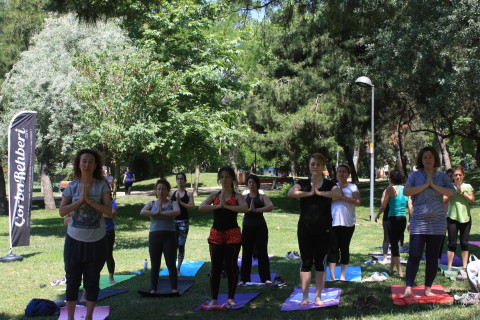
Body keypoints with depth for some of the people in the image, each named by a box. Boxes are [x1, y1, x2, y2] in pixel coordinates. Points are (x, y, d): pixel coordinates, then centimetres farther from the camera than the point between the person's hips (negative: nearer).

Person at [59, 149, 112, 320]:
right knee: (72, 280, 7)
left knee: (92, 281, 10)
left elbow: (109, 211, -12)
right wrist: (80, 200, -18)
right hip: (75, 240, 1)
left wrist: (89, 200, -19)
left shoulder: (101, 186, -3)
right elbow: (62, 211, -8)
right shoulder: (72, 186, -1)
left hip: (96, 241, 0)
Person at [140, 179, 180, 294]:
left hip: (169, 236, -2)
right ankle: (153, 290, 6)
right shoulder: (151, 204, 13)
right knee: (155, 265, 3)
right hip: (154, 236, 2)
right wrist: (155, 212, -17)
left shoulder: (172, 203, 7)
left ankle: (174, 289, -3)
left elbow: (177, 212, -15)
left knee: (171, 264, -4)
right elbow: (142, 212, -6)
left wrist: (161, 212, -16)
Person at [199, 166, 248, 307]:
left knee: (231, 266, 1)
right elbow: (201, 207, -7)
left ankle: (231, 298, 12)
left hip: (232, 233, -2)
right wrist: (218, 206, -15)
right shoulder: (214, 195, 9)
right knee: (215, 267, 2)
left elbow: (244, 208, -19)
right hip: (216, 233, 2)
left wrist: (226, 206, -20)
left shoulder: (237, 196, 3)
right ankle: (214, 298, 8)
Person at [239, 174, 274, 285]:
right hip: (247, 227, 2)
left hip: (260, 227, -2)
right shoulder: (244, 197, 11)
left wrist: (256, 210, -23)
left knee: (262, 252, -1)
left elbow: (270, 207, -13)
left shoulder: (262, 197, 5)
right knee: (246, 253, 3)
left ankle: (265, 278, 3)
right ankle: (244, 278, 7)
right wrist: (248, 209, -23)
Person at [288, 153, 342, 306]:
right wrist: (309, 193, -20)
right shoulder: (303, 183, 5)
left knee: (320, 263, 5)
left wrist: (319, 192, -19)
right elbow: (290, 193, -16)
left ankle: (318, 296, 13)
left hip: (323, 230, 0)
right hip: (305, 229, 0)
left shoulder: (329, 184, 3)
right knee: (306, 263, 3)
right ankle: (305, 297, 9)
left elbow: (339, 193, -19)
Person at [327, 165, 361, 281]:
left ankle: (342, 276, 12)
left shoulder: (352, 187, 6)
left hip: (348, 223, -1)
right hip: (333, 222, 1)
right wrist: (335, 197, -15)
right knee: (333, 248, -3)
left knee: (345, 248, 4)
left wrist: (343, 197, -17)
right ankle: (332, 276, 0)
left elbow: (357, 202, -9)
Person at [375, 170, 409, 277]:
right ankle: (391, 267, 30)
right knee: (395, 243, 20)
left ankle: (400, 271, -7)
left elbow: (383, 206, -6)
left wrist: (377, 215, 11)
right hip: (403, 219, 6)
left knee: (394, 245, -1)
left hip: (393, 219, -6)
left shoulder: (390, 189, -7)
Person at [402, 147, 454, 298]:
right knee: (414, 256, -6)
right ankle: (408, 288, 0)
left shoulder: (442, 176, 8)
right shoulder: (415, 175, 4)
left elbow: (451, 192, -7)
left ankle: (428, 288, 16)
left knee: (432, 257, 5)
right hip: (418, 222, -2)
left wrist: (433, 185, -13)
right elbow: (406, 191, -11)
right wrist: (425, 185, -12)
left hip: (437, 222, 2)